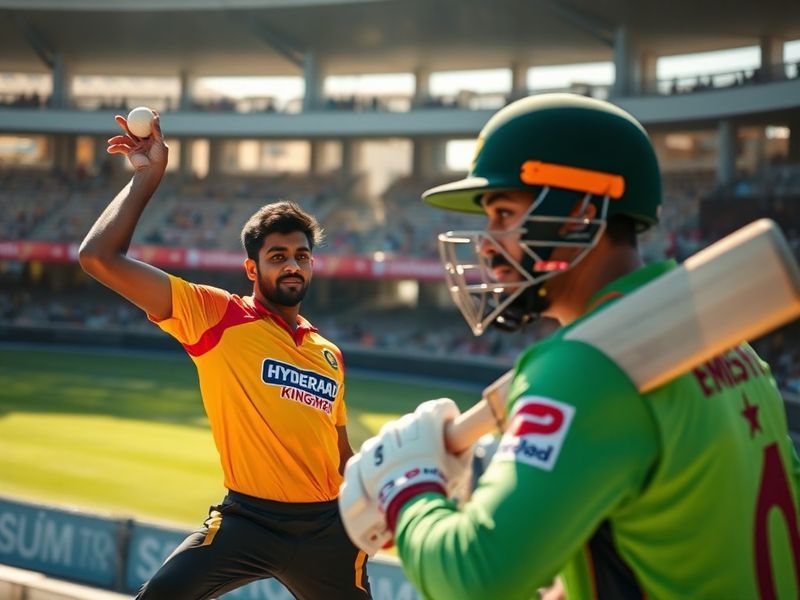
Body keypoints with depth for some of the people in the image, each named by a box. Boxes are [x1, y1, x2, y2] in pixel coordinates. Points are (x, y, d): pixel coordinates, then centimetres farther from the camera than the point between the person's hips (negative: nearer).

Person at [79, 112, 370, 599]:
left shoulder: (330, 355, 13)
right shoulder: (216, 317, -2)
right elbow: (100, 258, -10)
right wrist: (147, 177, -7)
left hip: (326, 527, 5)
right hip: (248, 519, -4)